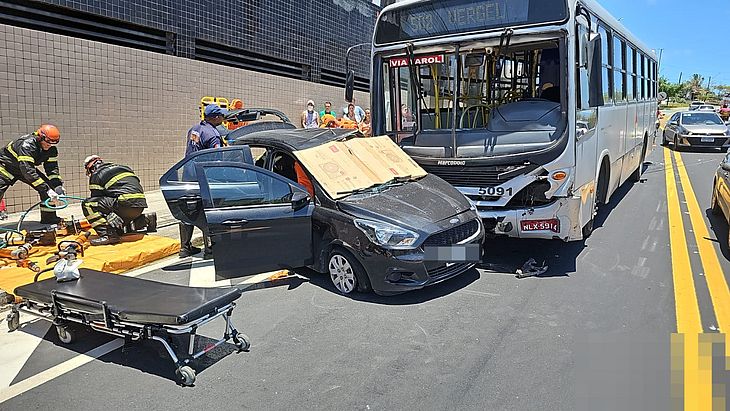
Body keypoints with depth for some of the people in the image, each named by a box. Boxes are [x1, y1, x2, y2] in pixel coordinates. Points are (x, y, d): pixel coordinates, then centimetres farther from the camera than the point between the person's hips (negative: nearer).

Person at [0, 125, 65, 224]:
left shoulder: (51, 149, -14)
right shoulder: (27, 145, -36)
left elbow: (52, 168, -10)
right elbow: (27, 170, -43)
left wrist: (58, 185, -26)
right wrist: (47, 189, -47)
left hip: (27, 167, 7)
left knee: (48, 185, -8)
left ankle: (48, 217, -1)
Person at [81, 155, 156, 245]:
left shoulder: (96, 175, 9)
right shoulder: (123, 168, 29)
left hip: (126, 204, -8)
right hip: (140, 207, 8)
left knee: (87, 204, -3)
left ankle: (108, 234, -14)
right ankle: (145, 219, 18)